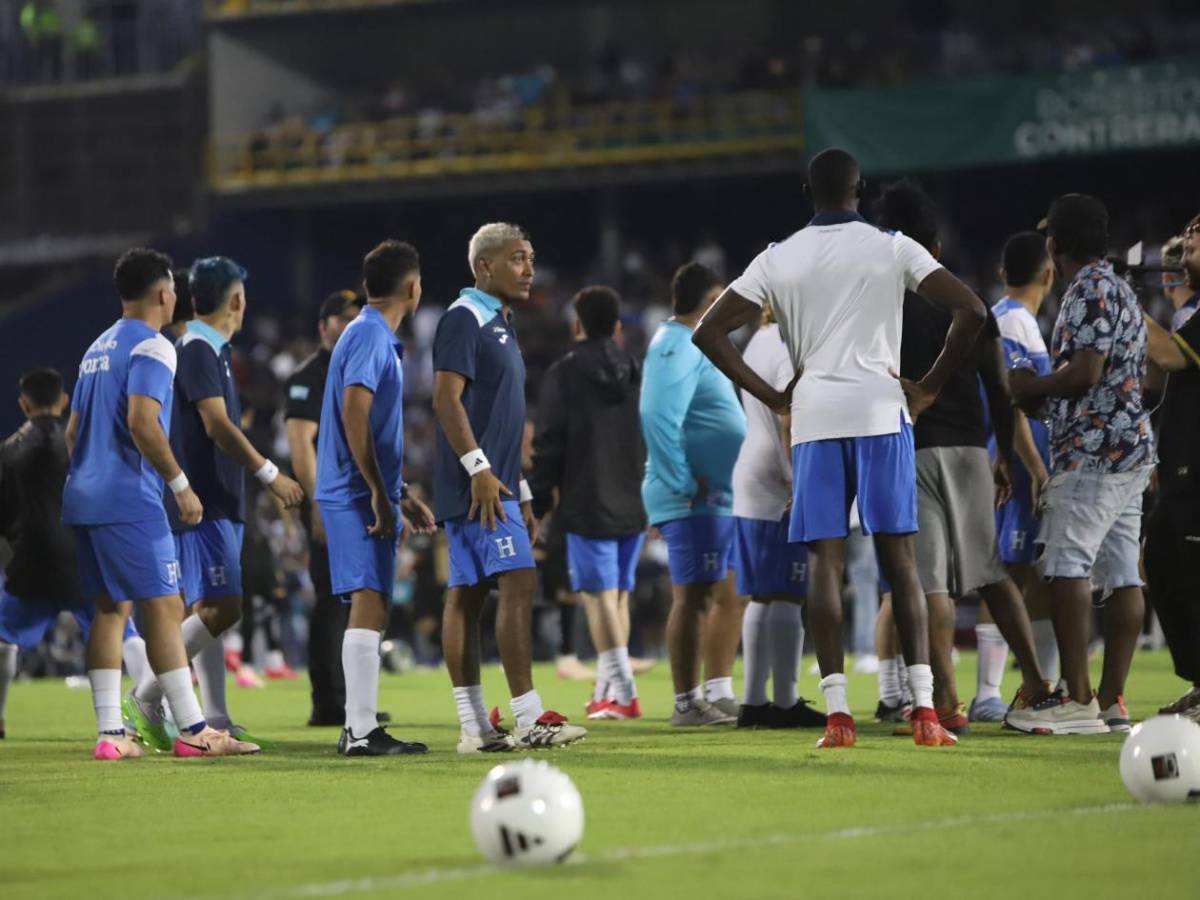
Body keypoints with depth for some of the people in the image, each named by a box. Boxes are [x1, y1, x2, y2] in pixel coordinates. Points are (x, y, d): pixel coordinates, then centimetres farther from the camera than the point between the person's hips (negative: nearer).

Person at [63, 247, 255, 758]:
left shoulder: (99, 348, 18)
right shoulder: (151, 347, -9)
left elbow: (73, 430, 21)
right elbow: (142, 423, -20)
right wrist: (181, 485, -14)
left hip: (87, 498, 9)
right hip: (129, 501, -9)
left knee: (111, 608, 8)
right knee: (163, 607, -7)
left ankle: (110, 733, 3)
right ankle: (192, 731, -7)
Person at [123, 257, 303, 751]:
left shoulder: (210, 351, 17)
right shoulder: (197, 351, -12)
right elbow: (217, 426, -19)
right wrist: (270, 474, -15)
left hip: (219, 503, 10)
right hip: (203, 504, -10)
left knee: (209, 611, 8)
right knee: (220, 608, -14)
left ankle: (216, 721, 9)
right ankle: (146, 699, -11)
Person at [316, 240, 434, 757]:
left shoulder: (373, 336, 20)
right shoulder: (370, 336, -11)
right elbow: (354, 414, -20)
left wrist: (400, 497, 28)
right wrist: (380, 494, -20)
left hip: (365, 496, 10)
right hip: (358, 496, -10)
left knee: (370, 608, 12)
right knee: (369, 605, -13)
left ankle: (359, 728, 16)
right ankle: (362, 731, -15)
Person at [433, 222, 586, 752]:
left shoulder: (499, 325, 22)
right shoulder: (464, 319, -8)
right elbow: (446, 398, -17)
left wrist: (522, 495, 24)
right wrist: (479, 469, -23)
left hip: (495, 486, 10)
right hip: (477, 486, -10)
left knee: (466, 594, 7)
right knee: (518, 583, -15)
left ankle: (475, 728, 5)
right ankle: (528, 718, -18)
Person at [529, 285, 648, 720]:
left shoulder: (563, 375, -4)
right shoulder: (639, 374, 10)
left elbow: (548, 445, -6)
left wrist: (538, 504, 0)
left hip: (587, 507, -5)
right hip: (634, 505, 5)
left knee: (599, 594, -6)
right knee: (618, 593, 13)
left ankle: (622, 691, -14)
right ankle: (608, 688, 17)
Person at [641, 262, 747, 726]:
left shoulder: (685, 345, 19)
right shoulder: (679, 347, -14)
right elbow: (659, 417, -25)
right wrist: (686, 483, -21)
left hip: (717, 496, 10)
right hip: (696, 500, -10)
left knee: (729, 595, 13)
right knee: (694, 597, -7)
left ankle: (718, 694, 18)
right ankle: (688, 702, -4)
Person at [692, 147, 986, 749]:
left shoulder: (778, 259, 8)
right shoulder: (893, 249, 2)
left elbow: (710, 332, 6)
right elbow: (971, 311, -7)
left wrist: (769, 395, 9)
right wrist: (930, 387, 2)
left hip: (814, 416, 1)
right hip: (881, 411, -1)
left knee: (825, 561, 2)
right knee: (899, 558, 1)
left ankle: (836, 712, -6)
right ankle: (924, 709, -5)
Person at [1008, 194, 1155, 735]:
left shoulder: (1087, 291, -10)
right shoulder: (1121, 291, 21)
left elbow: (1085, 371, -20)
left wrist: (1033, 386, -3)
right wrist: (1044, 393, 18)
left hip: (1091, 450, -10)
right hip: (1132, 448, 10)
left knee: (1066, 568, -12)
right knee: (1121, 575, 6)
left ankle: (1078, 700, -17)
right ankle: (1112, 700, 6)